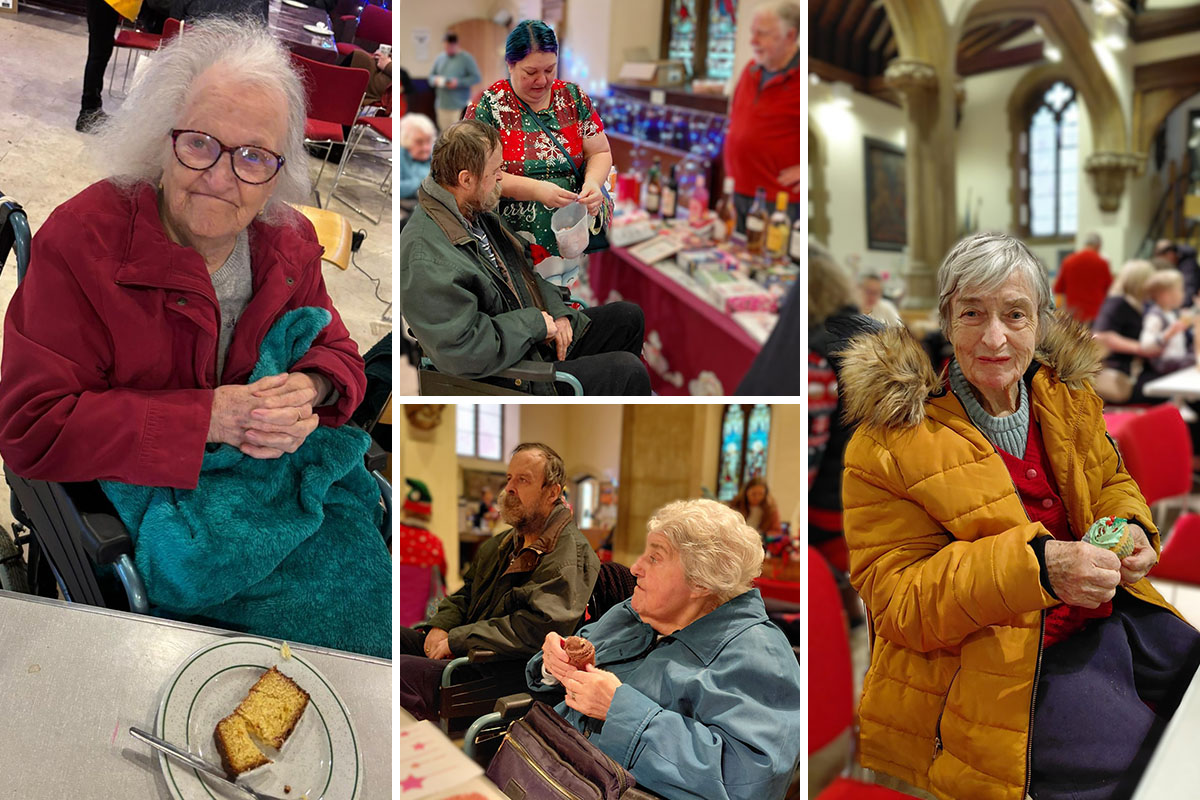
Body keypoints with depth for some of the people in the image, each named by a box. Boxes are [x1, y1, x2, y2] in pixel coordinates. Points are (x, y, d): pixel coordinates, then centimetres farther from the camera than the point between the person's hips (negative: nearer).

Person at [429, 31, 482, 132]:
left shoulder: (466, 58, -1)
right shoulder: (440, 58, 15)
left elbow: (477, 77, -7)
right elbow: (431, 75, 21)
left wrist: (459, 82, -17)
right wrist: (435, 80, -4)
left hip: (460, 107, -5)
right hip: (442, 105, 5)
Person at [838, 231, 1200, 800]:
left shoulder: (1067, 397, 4)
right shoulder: (890, 445, -18)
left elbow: (1112, 483, 20)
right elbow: (897, 599, -20)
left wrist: (1129, 528, -6)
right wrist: (1038, 564, -33)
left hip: (1108, 613, 7)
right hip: (1000, 662, -7)